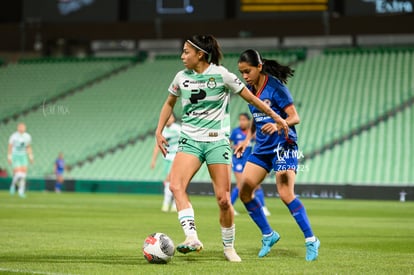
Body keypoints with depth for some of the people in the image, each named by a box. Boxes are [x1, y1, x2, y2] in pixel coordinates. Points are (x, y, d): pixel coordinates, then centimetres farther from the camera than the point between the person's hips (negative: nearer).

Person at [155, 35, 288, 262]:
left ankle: (229, 247, 15)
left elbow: (250, 98, 3)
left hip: (217, 141, -2)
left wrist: (276, 117, 7)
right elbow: (169, 103, 23)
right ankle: (192, 238, -32)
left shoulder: (221, 75, -6)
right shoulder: (182, 77, 5)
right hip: (190, 141, 3)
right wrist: (159, 131, 13)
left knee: (223, 199, -5)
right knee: (176, 185, -25)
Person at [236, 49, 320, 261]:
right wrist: (247, 140, 14)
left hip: (283, 146, -8)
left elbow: (295, 117, -15)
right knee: (245, 192, -2)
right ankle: (268, 235, 14)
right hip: (262, 148, 8)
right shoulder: (250, 89, 8)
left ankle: (311, 241, -5)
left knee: (286, 194, -16)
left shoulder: (275, 87, -13)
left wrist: (278, 125, -33)